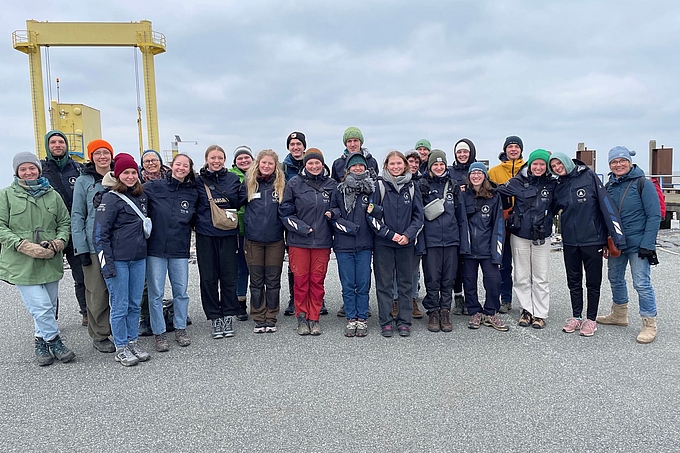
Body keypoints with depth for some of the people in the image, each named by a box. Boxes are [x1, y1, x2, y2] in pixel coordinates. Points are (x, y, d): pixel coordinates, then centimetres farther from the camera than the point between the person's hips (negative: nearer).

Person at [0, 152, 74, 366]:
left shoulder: (53, 195, 10)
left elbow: (65, 223, 13)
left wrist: (59, 241, -8)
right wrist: (24, 246, -16)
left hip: (50, 262, 3)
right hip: (22, 264, -3)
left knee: (48, 308, 11)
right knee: (41, 308, -9)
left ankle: (41, 342, 30)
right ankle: (54, 341, 11)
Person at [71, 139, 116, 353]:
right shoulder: (83, 181, 1)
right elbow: (77, 216, -2)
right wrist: (81, 248, -8)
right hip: (94, 245, -3)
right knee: (97, 293, 1)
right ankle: (99, 336, 15)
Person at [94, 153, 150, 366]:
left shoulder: (142, 196, 11)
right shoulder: (111, 198, -7)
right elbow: (101, 232, -10)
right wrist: (106, 262, -15)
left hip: (139, 258, 6)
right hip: (118, 259, -6)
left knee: (135, 304, 12)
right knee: (120, 306, 1)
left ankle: (133, 342, 24)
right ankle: (121, 348, 13)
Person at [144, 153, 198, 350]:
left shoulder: (192, 193, 9)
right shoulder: (153, 187, -1)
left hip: (180, 250, 3)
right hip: (156, 248, -2)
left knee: (181, 291, 9)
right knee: (156, 293, 3)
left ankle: (180, 329, 25)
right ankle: (159, 333, 16)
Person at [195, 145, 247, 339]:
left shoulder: (233, 179, 7)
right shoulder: (198, 181, 3)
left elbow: (242, 202, 11)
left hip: (228, 234, 1)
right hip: (206, 235, -1)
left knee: (229, 276, 4)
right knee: (208, 277, 3)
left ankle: (228, 316, 17)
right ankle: (214, 318, 15)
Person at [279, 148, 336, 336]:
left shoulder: (331, 184, 6)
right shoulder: (294, 183, 0)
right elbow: (285, 211, 0)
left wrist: (333, 214, -4)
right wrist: (301, 227, -9)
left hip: (322, 241, 1)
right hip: (298, 241, -1)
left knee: (317, 280, 6)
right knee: (300, 280, 4)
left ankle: (314, 318, 18)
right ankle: (302, 318, 18)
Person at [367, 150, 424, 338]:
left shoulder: (412, 186, 7)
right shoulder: (379, 185, 0)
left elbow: (419, 215, 5)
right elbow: (371, 214, -5)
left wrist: (408, 234, -10)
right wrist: (390, 234, -11)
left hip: (406, 243, 2)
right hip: (383, 243, -2)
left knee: (406, 283, 7)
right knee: (384, 283, 3)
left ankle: (404, 322, 16)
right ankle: (385, 322, 11)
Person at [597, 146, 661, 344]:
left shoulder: (643, 184, -9)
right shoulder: (609, 186, 7)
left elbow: (654, 216, -12)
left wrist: (647, 244, -17)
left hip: (637, 244, -6)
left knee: (641, 283, -5)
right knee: (615, 278, 16)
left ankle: (649, 325, 8)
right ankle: (619, 315, 34)